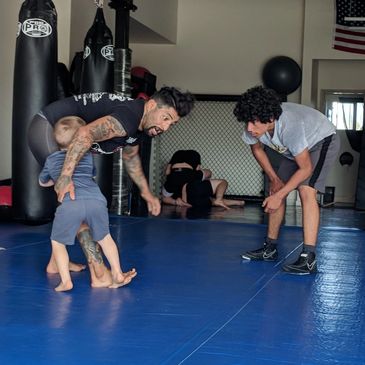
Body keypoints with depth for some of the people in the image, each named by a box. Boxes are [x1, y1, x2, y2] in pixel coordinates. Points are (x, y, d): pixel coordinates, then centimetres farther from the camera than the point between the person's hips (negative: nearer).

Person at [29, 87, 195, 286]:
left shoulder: (138, 125, 6)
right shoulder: (128, 118, -27)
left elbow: (130, 157, 26)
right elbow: (85, 134, -42)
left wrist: (146, 192, 30)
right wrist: (66, 176, -47)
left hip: (55, 131, 11)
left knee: (68, 200, 17)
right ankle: (99, 274, -20)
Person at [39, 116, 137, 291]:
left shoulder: (51, 160, 27)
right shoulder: (88, 155, 28)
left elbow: (43, 182, 46)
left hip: (70, 204, -2)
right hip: (96, 200, 2)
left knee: (57, 243, 14)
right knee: (105, 237, 23)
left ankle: (66, 281, 0)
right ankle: (117, 274, 26)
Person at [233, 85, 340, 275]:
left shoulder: (290, 126, -42)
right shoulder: (254, 126, -24)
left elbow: (306, 168, -32)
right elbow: (257, 148, 1)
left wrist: (279, 195, -28)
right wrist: (274, 179, -1)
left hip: (322, 140, -7)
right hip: (294, 148, 8)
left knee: (306, 191, -26)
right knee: (276, 193, 5)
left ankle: (309, 258, -31)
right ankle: (270, 248, 19)